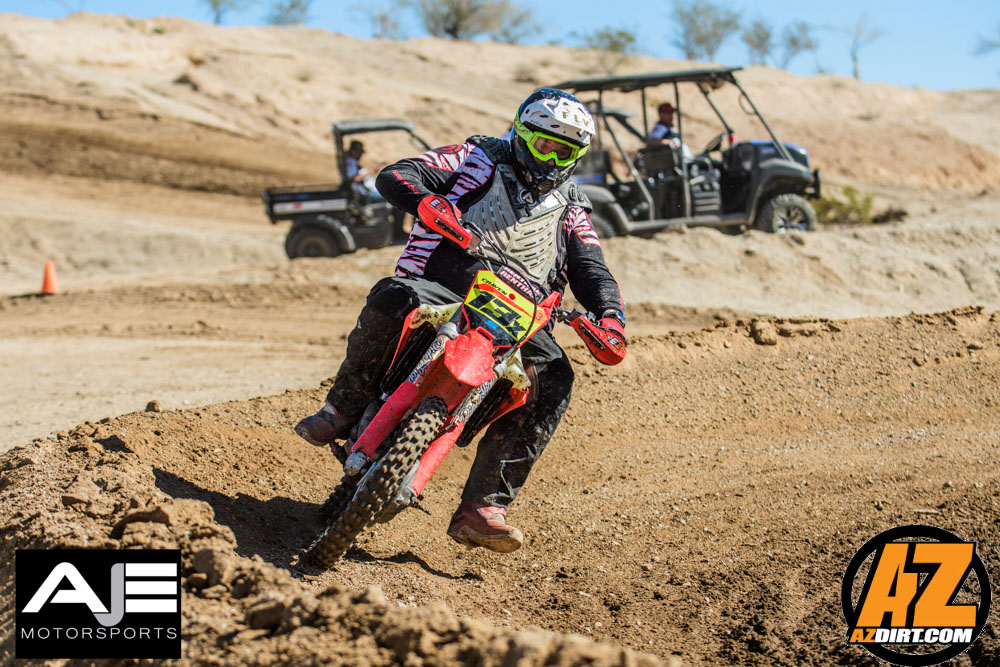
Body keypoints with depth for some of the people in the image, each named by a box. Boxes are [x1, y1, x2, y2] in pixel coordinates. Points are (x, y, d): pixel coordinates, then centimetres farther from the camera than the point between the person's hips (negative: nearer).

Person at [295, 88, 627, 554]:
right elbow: (394, 176, 0)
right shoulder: (478, 160, 13)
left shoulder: (569, 209, 22)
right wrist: (432, 203, -24)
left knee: (553, 378, -26)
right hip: (439, 291, -3)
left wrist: (610, 318, -12)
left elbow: (591, 271, 11)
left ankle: (482, 508, -28)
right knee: (394, 297, -37)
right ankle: (343, 410, -17)